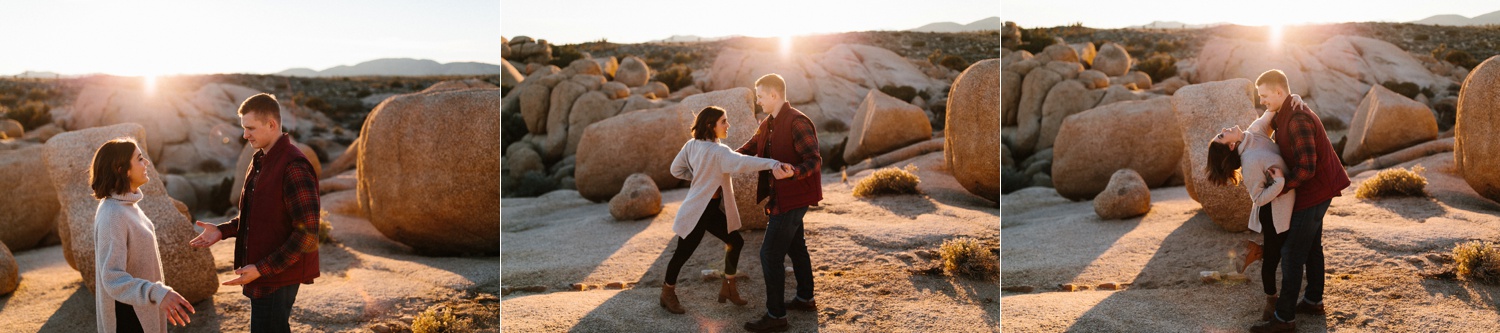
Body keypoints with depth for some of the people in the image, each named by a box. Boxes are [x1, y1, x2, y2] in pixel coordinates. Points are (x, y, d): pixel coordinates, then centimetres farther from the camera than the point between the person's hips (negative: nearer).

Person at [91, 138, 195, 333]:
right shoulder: (112, 215, -26)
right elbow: (113, 278, -31)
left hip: (140, 309, 9)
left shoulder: (126, 204, 3)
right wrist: (158, 293, -46)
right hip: (127, 315, -9)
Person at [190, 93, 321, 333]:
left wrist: (262, 269, -23)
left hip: (278, 277, -9)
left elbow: (307, 235, -22)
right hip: (261, 276, 9)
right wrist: (223, 230, 5)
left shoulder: (294, 167, -20)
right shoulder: (260, 162, 11)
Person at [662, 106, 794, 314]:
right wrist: (773, 164, -56)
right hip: (697, 211, -10)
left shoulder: (692, 145, -1)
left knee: (735, 242, 14)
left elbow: (677, 169, 8)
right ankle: (668, 294, 28)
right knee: (683, 253, 8)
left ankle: (728, 287, 28)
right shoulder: (717, 151, -26)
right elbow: (740, 163, -44)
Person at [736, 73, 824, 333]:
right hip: (782, 196, 10)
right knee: (795, 247, 22)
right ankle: (805, 299, 37)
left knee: (770, 253, -9)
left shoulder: (797, 122, -20)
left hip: (792, 198, -10)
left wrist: (793, 172, -42)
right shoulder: (768, 125, 9)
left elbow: (814, 161, -24)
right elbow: (749, 150, 20)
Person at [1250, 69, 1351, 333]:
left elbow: (1306, 168, -30)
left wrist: (1279, 189, -22)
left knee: (1292, 253, -8)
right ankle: (1313, 301, 34)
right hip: (1317, 191, 11)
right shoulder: (1285, 115, 7)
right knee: (1312, 247, 21)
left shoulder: (1297, 120, -26)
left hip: (1313, 193, -11)